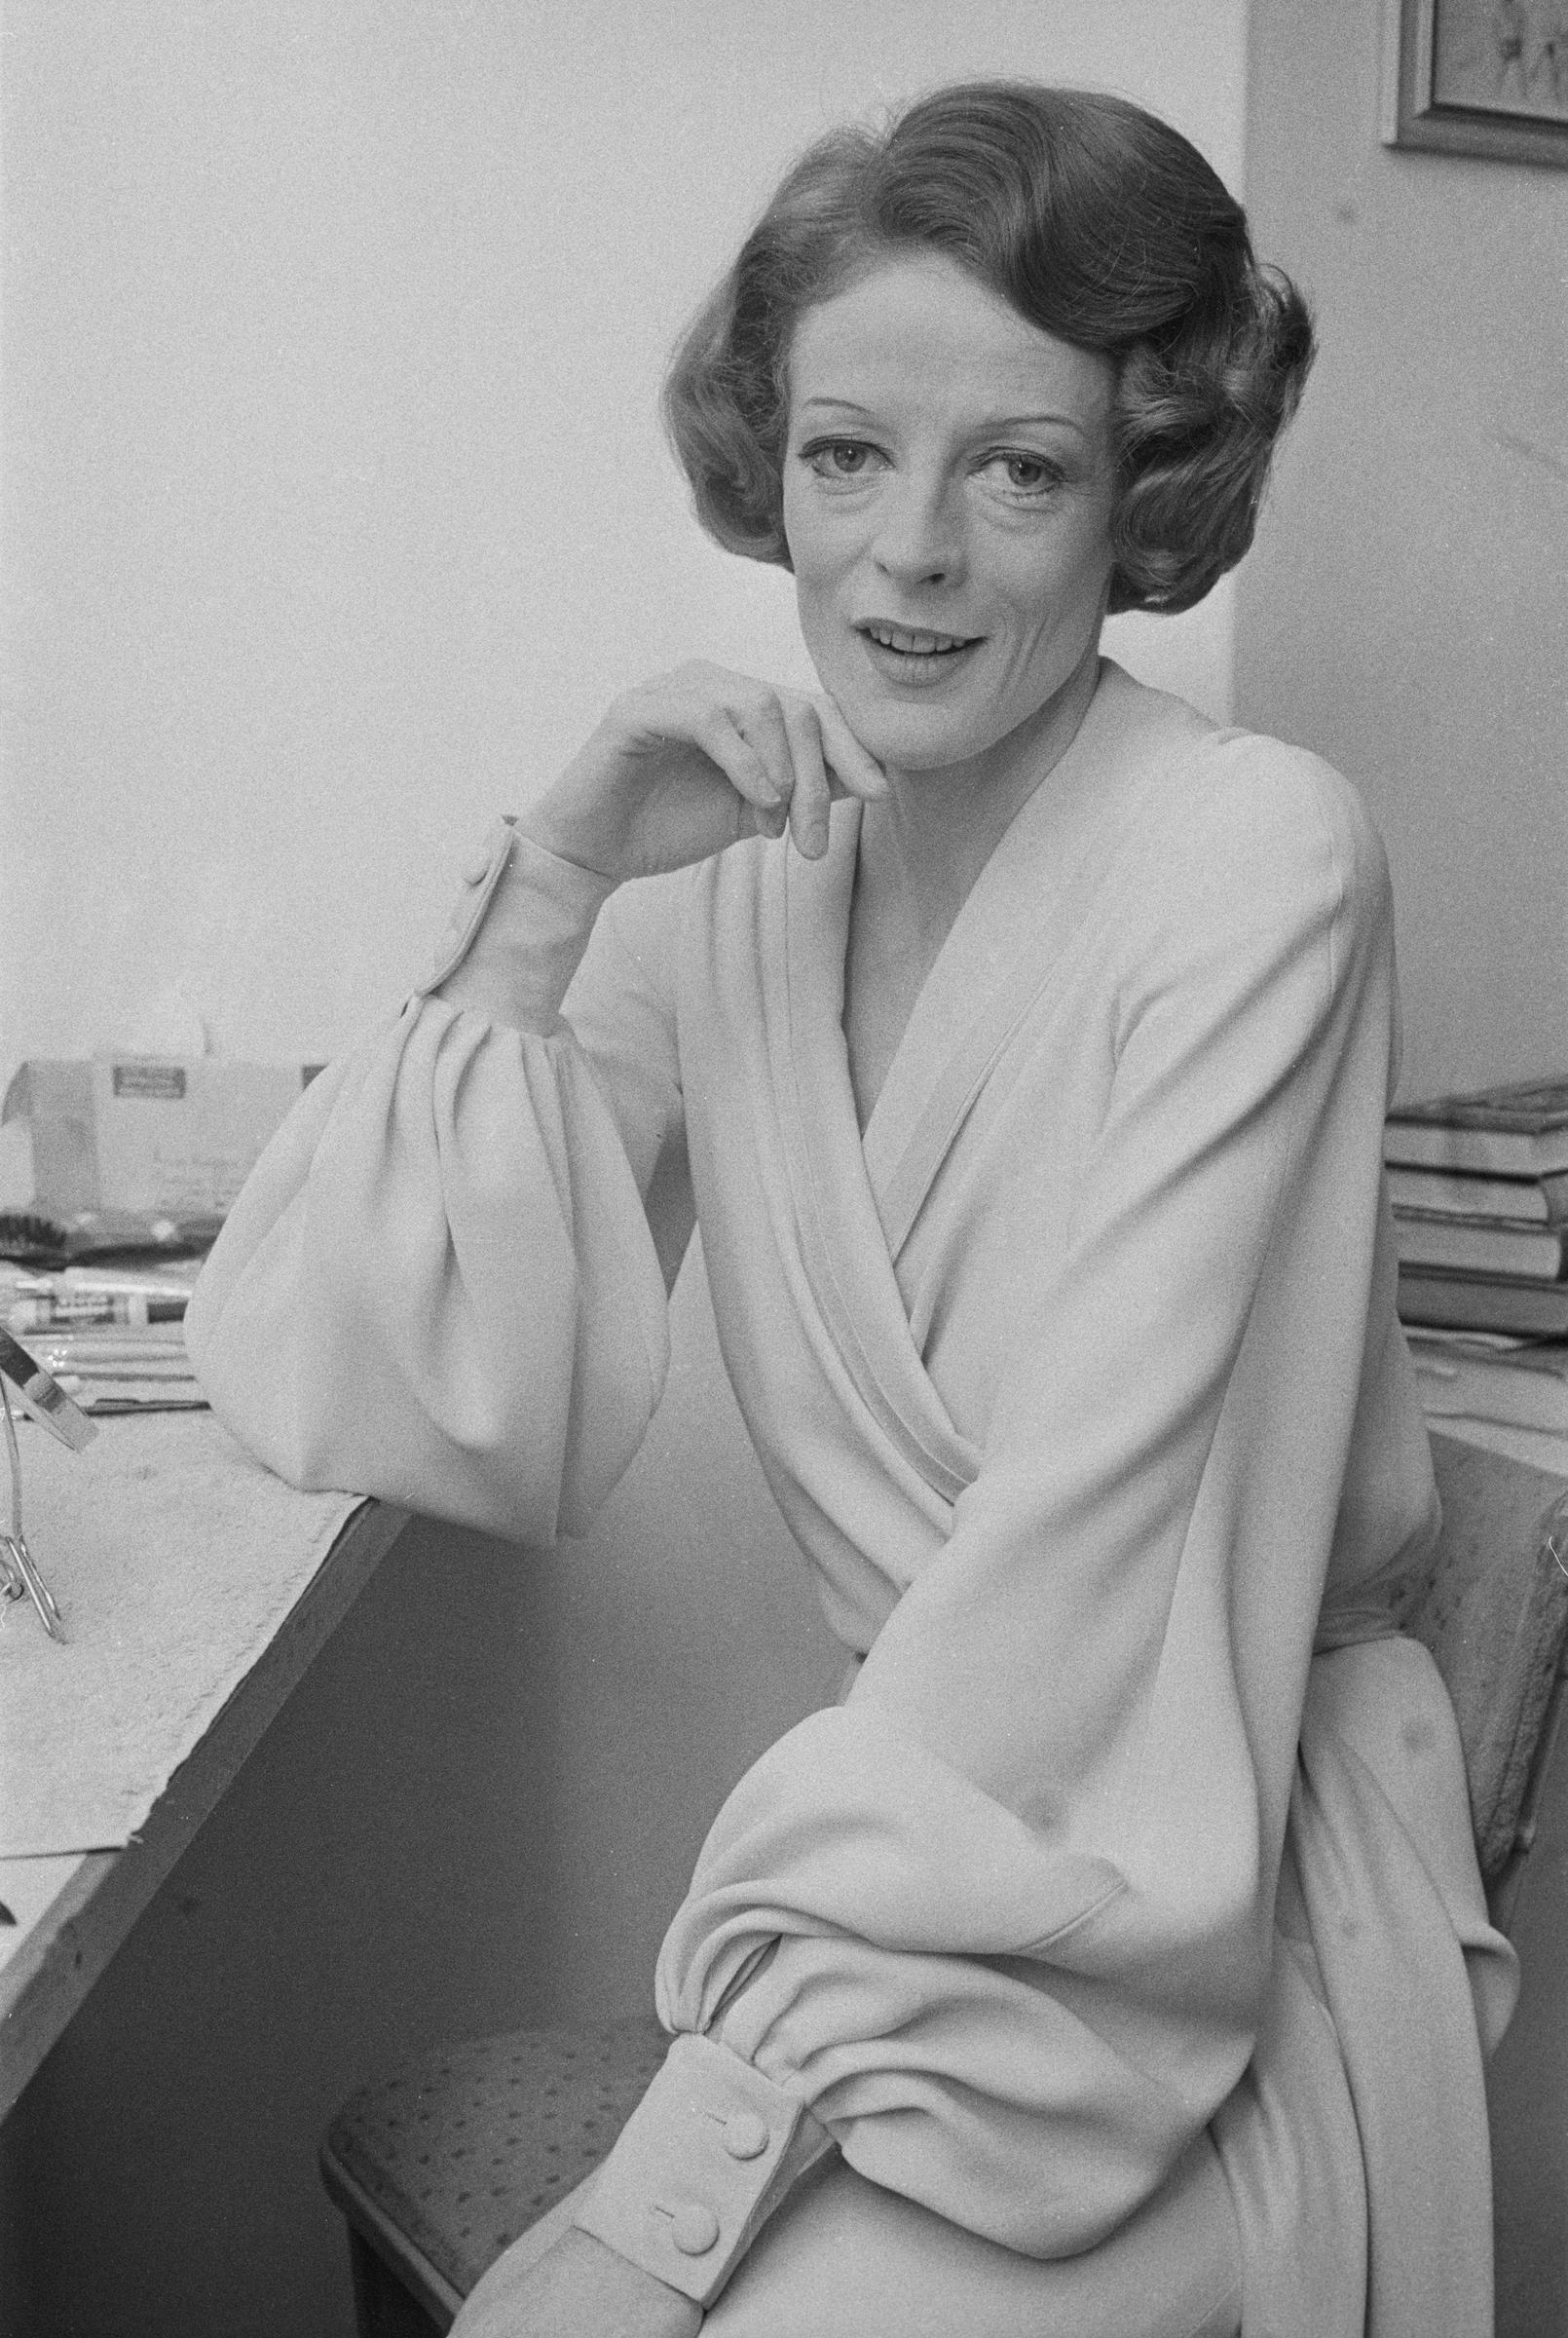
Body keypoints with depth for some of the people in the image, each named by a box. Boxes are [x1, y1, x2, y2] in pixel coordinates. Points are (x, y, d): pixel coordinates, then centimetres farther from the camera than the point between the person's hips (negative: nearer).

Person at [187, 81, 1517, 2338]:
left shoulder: (1256, 856, -14)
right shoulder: (727, 876, 2)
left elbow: (1086, 1556, -20)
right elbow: (330, 1391, -2)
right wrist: (549, 894, -12)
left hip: (1211, 1934, -4)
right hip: (925, 1863, 4)